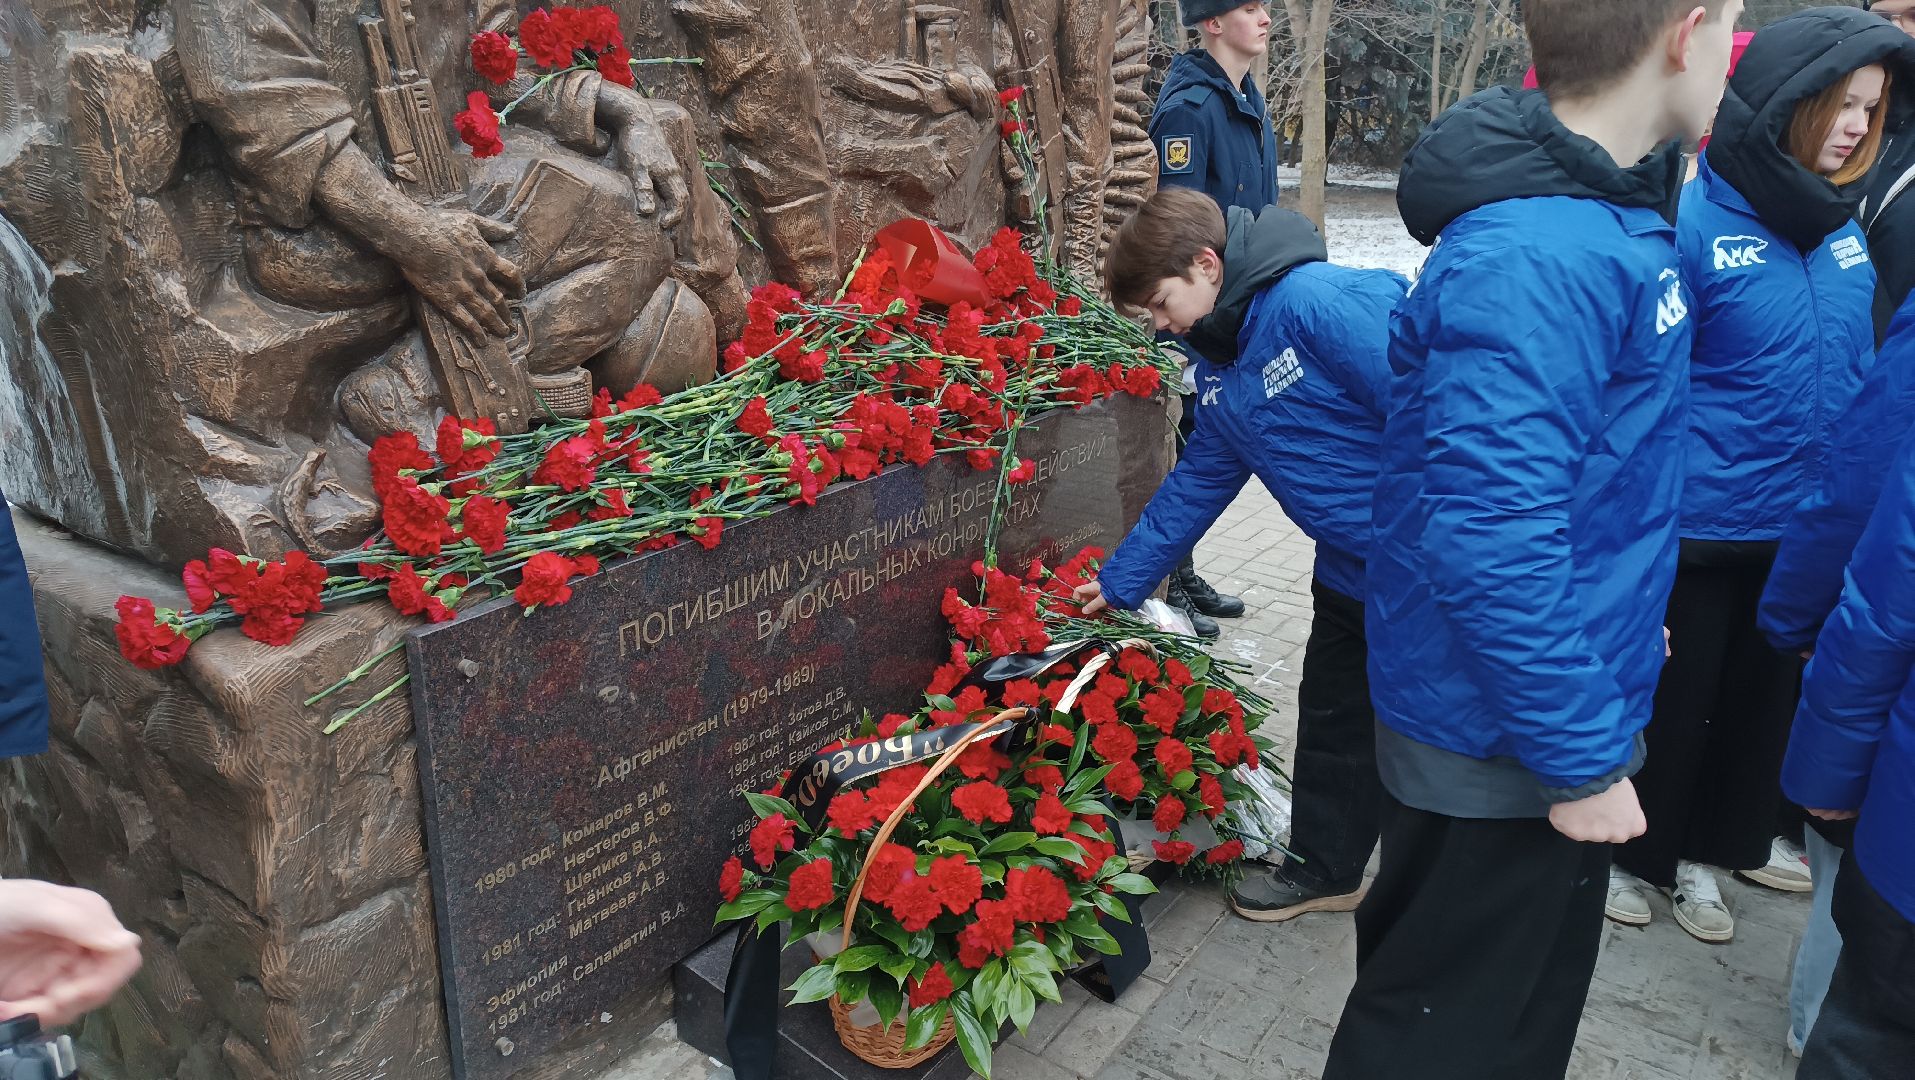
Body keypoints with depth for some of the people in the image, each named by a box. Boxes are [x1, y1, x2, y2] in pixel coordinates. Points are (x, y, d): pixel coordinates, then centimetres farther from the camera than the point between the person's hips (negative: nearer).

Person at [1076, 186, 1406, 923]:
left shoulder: (1315, 301, -24)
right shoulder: (1220, 370, 6)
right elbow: (1197, 483, 15)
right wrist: (1121, 582, 20)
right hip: (1353, 568, 9)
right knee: (1333, 720, 20)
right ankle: (1324, 868, 41)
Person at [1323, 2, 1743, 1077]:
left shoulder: (1614, 204, 4)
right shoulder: (1531, 261, -28)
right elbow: (1492, 543, -31)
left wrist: (1621, 603, 20)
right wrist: (1583, 762, -22)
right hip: (1508, 740, -9)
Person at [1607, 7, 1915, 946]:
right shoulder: (1689, 223, -18)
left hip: (1808, 528, 7)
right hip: (1698, 531, -6)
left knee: (1767, 692, 22)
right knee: (1669, 699, 12)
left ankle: (1729, 838, 45)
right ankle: (1635, 852, 35)